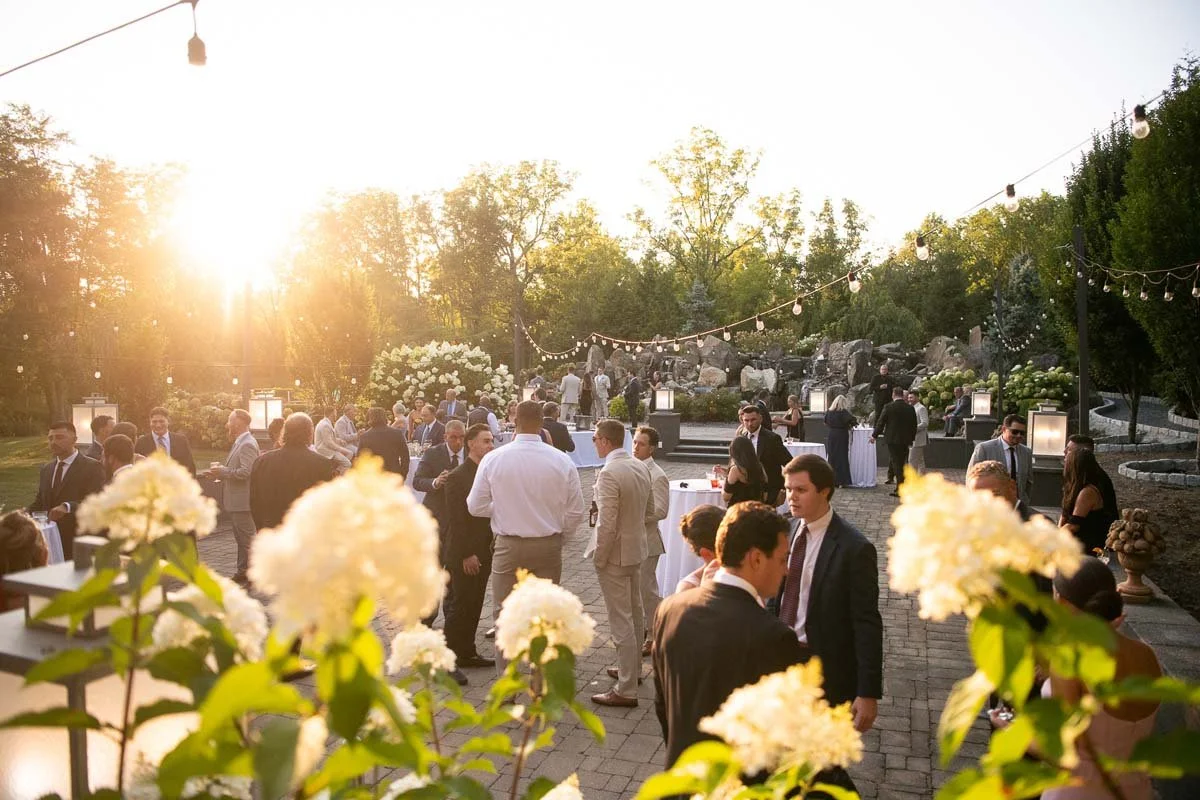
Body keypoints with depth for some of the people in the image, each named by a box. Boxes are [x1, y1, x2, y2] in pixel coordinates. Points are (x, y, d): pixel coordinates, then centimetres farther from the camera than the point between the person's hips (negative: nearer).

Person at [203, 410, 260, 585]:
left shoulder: (248, 444, -17)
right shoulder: (239, 443, 15)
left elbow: (246, 471, -26)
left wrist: (223, 471, -16)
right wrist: (220, 473, 7)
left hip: (243, 501, -11)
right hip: (236, 501, 11)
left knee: (247, 539, -3)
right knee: (241, 539, 16)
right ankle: (243, 572, 24)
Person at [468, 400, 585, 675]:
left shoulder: (494, 458, -10)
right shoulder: (561, 460, -9)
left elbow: (475, 506, -2)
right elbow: (575, 512, -3)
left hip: (509, 546, -1)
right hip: (549, 546, 1)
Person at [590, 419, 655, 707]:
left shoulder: (609, 473, -23)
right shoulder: (640, 467, 3)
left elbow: (606, 524, -24)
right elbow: (649, 511, 12)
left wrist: (599, 559, -13)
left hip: (615, 555, -9)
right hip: (637, 549, 9)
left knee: (621, 622, -1)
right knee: (635, 614, 22)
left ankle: (626, 690, 6)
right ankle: (633, 668, 39)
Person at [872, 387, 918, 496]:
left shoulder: (888, 407, -10)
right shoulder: (910, 408, 2)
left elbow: (881, 422, -5)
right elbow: (914, 426, 8)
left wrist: (874, 436, 7)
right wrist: (911, 440, 18)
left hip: (892, 439, -4)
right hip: (905, 441, 4)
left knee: (896, 463, 0)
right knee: (901, 463, 13)